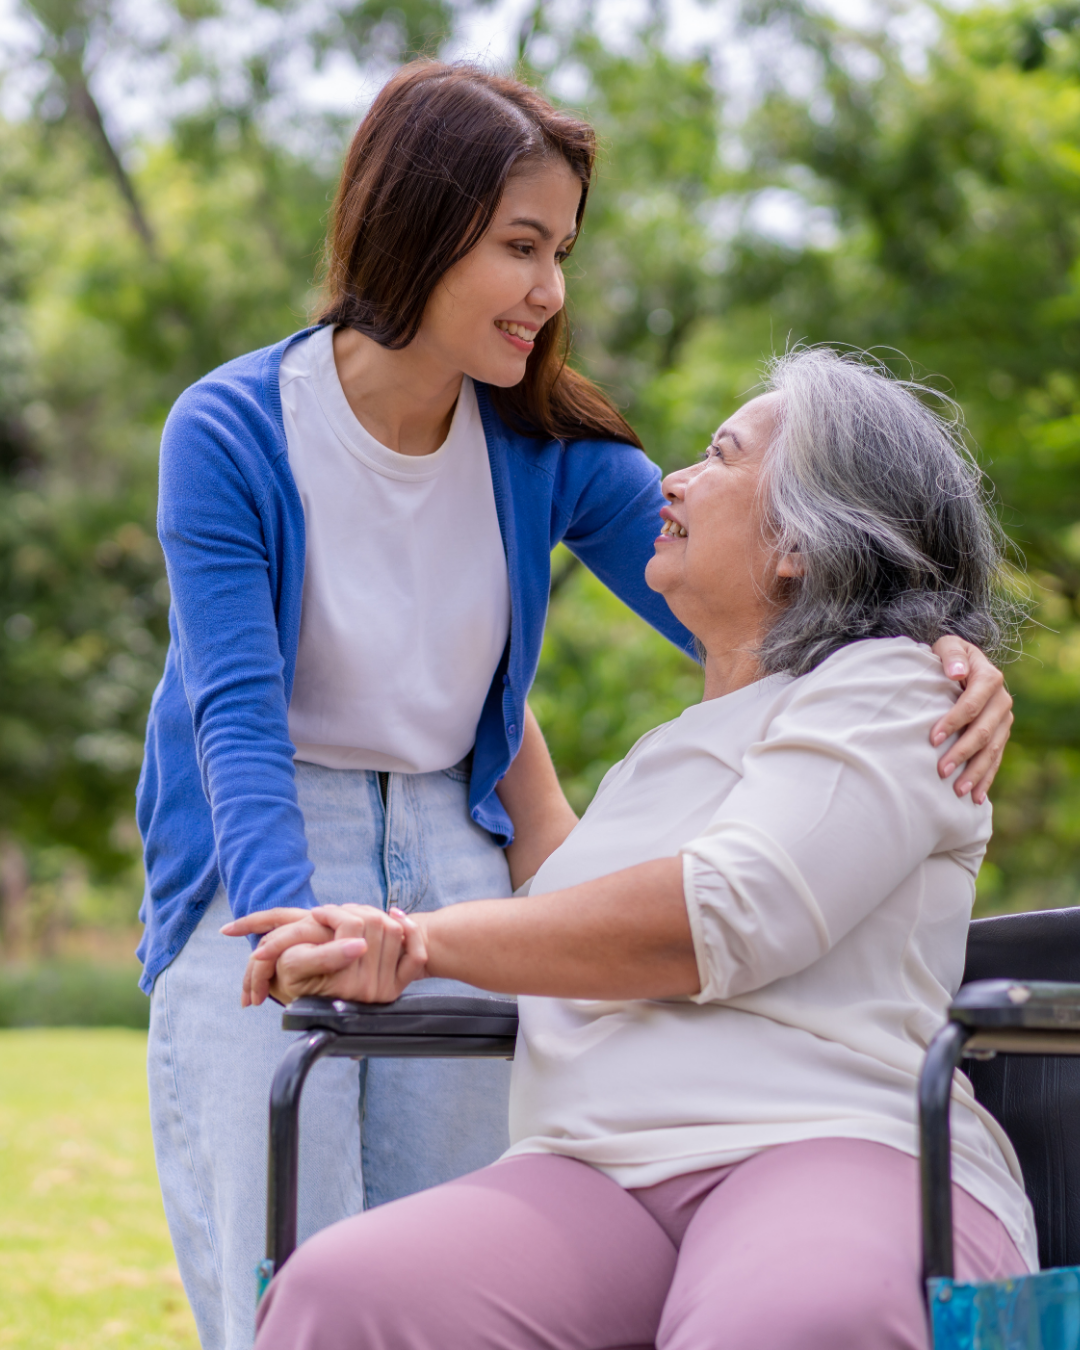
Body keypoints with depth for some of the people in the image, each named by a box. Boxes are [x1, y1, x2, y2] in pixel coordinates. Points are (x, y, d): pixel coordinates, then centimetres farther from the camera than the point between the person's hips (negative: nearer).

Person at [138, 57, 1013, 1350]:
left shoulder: (547, 448, -3)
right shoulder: (231, 433, -13)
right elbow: (238, 721, -20)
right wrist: (296, 931, -37)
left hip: (455, 862, 4)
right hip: (259, 875, -3)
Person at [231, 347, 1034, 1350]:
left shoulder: (884, 689, 7)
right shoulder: (663, 753, 32)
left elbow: (727, 917, -8)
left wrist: (428, 941, -2)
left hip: (841, 1155, -6)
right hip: (592, 1184, 6)